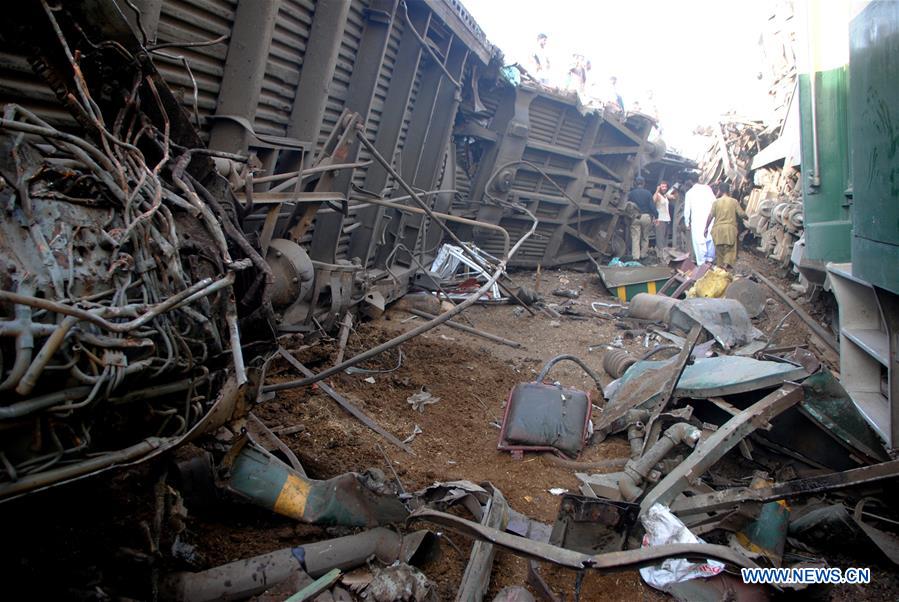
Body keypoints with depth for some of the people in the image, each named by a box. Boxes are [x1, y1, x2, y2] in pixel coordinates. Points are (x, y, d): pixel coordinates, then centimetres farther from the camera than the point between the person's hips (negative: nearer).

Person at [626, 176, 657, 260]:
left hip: (635, 217, 0)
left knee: (635, 237, -1)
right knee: (645, 237, 15)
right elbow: (652, 206, -3)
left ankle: (636, 256, -8)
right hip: (646, 216, 1)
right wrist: (656, 215, 4)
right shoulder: (648, 193, 0)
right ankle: (643, 254, 20)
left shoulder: (631, 193, 1)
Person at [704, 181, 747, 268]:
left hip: (718, 228, 1)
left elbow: (710, 216, -4)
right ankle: (726, 264, -14)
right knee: (730, 249, 5)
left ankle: (719, 267, 15)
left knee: (719, 249, 11)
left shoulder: (716, 202, 0)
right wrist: (747, 217, 22)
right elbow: (742, 214, -1)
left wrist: (706, 228, 5)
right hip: (730, 228, -1)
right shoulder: (734, 201, 0)